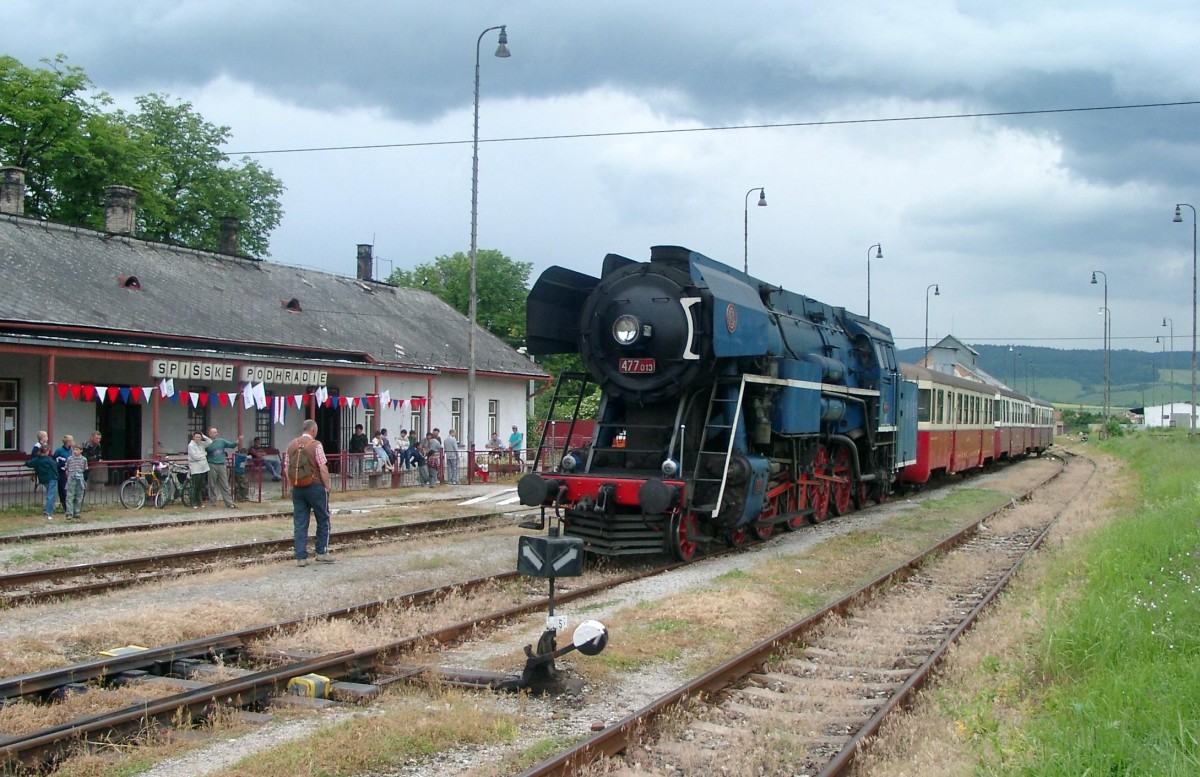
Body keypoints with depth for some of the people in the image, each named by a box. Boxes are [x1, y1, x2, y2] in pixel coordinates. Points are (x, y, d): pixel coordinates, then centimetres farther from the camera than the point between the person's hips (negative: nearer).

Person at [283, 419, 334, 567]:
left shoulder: (291, 445, 7)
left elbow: (286, 468, 9)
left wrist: (292, 485, 15)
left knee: (299, 523, 5)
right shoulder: (315, 445, -10)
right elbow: (323, 469, -13)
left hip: (297, 488, 5)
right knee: (323, 520, 10)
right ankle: (322, 552, 13)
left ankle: (301, 557, 3)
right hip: (315, 486, -5)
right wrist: (327, 486, -4)